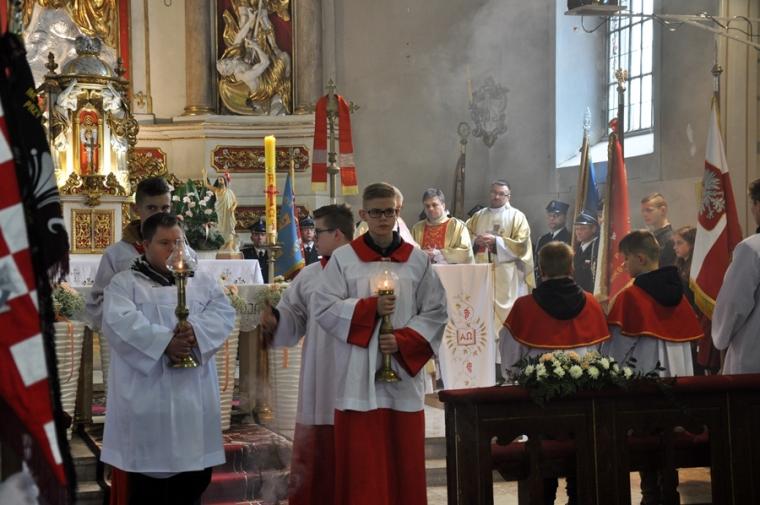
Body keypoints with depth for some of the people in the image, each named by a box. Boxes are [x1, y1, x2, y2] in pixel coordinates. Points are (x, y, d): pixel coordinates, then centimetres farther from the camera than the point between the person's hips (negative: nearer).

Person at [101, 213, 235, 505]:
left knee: (193, 480, 7)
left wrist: (196, 331, -18)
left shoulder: (202, 281, 16)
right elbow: (120, 322, -13)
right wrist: (164, 341, -23)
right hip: (147, 397, -3)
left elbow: (223, 313, 2)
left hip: (194, 395, 3)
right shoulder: (124, 283, 4)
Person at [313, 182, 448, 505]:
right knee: (361, 465, 0)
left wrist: (403, 340, -10)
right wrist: (370, 307, -14)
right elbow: (324, 310, -4)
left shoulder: (418, 261, 6)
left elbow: (436, 313, 4)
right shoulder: (343, 258, 1)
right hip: (358, 379, -2)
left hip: (404, 376, 2)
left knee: (404, 463, 7)